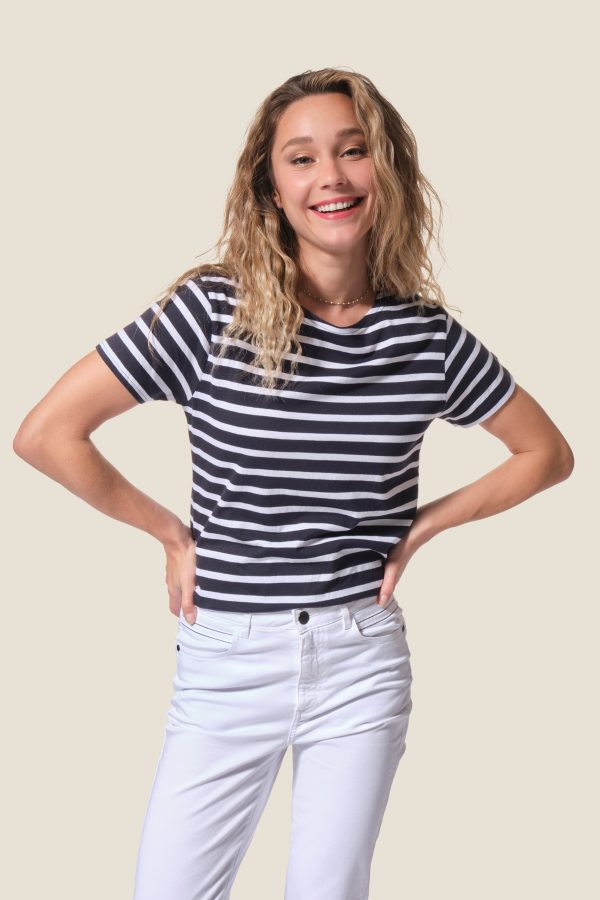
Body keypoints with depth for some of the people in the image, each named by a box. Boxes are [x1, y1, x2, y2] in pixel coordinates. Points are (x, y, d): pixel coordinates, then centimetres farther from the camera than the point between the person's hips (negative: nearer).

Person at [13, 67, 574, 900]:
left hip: (361, 662, 2)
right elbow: (45, 434, -11)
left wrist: (421, 527, 3)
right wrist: (170, 532, -5)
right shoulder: (214, 310, -10)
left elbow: (547, 454, 11)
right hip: (227, 661, -1)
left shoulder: (426, 336, -2)